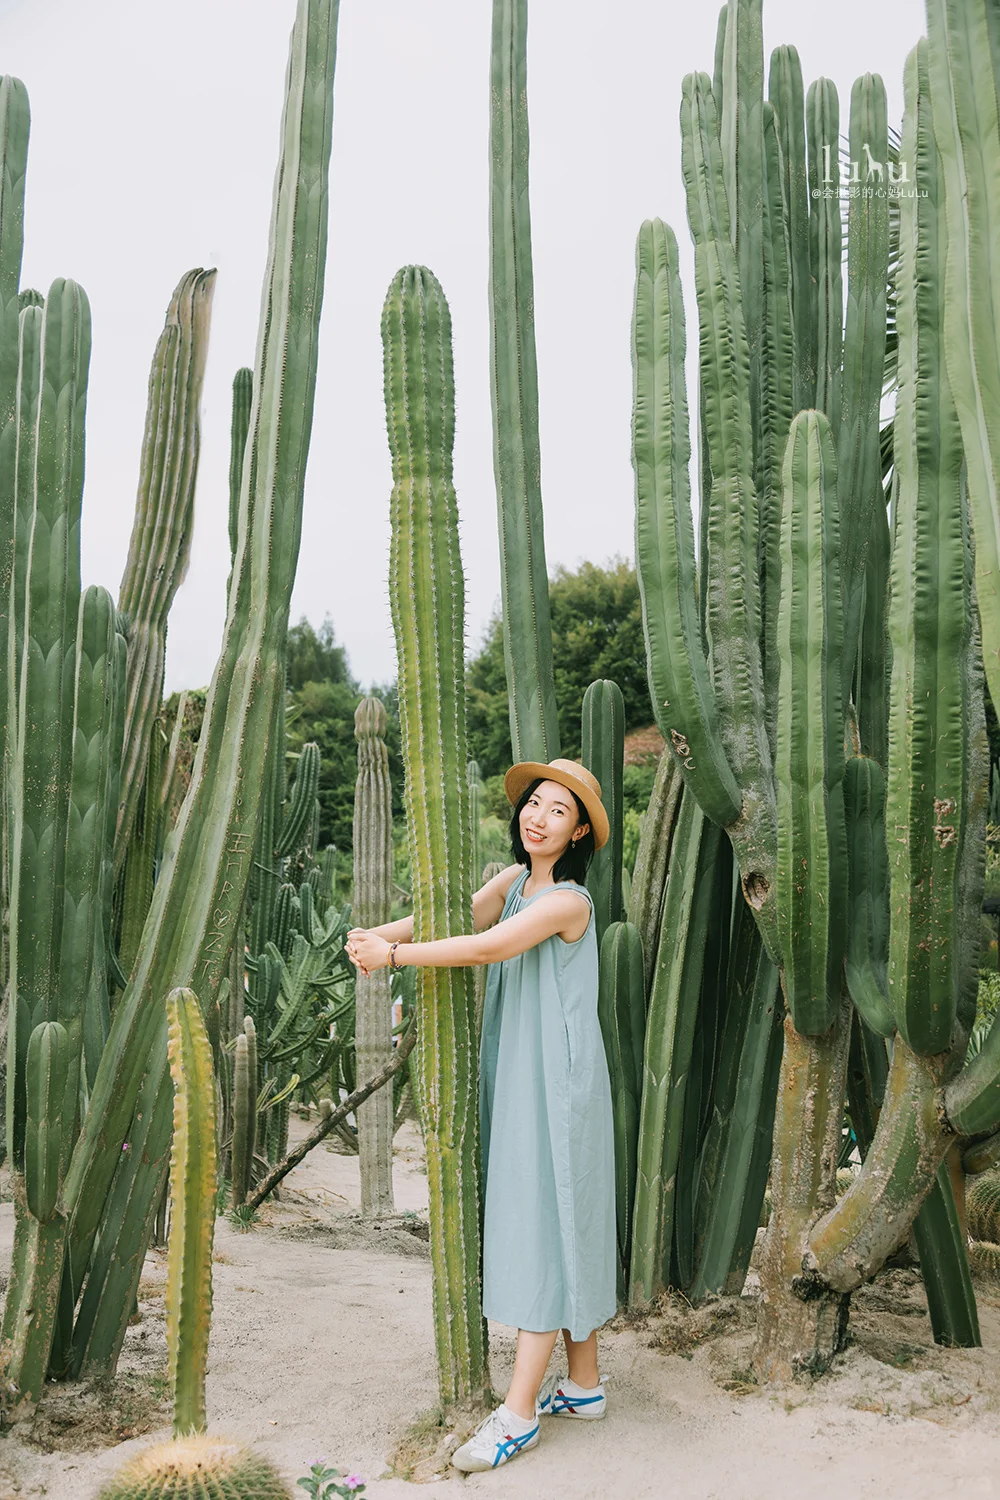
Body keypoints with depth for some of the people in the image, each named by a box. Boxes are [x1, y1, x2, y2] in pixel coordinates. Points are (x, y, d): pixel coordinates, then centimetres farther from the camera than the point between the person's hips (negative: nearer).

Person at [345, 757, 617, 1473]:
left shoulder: (568, 899, -16)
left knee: (545, 1226, -5)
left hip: (556, 1084, -8)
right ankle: (584, 1385, 25)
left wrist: (394, 955, -19)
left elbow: (490, 946, -23)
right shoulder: (515, 879, 10)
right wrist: (381, 933, -14)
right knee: (561, 1229, 14)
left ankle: (518, 1413, 1)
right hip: (517, 1080, 8)